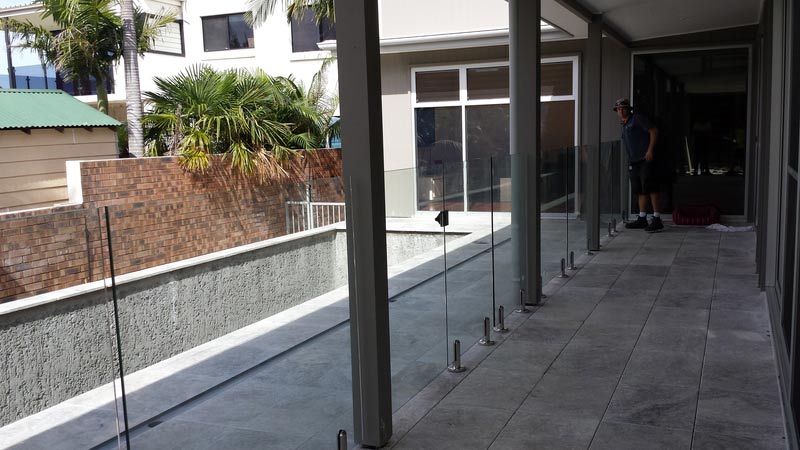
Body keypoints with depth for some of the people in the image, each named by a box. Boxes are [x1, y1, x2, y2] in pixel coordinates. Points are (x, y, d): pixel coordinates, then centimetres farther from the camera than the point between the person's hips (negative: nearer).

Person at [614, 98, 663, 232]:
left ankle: (657, 220, -13)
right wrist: (629, 161, 19)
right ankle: (642, 219, 14)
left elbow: (654, 131, -7)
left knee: (651, 189, -11)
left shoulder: (638, 119, 0)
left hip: (646, 160, -9)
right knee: (640, 191, 10)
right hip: (633, 162, 9)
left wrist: (650, 150, -16)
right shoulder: (624, 126, 24)